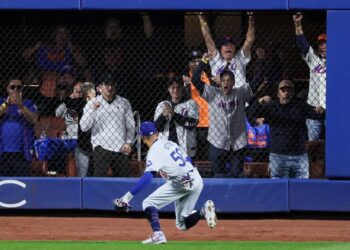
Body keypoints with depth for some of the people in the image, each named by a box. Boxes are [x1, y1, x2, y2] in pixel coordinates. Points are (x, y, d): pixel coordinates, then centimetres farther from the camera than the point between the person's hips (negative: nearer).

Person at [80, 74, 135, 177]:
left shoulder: (124, 103, 10)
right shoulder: (92, 103, 3)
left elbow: (130, 125, 15)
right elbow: (84, 127, -5)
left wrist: (128, 142, 1)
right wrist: (92, 110, -18)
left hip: (121, 149, 3)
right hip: (101, 147, -3)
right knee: (100, 176, -15)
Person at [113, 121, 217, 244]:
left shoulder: (155, 151, -9)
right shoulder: (170, 143, 15)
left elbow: (147, 177, -22)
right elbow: (187, 161, 22)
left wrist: (128, 196, -26)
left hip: (181, 182, -8)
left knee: (148, 203, -1)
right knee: (182, 224, 15)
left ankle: (157, 234, -20)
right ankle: (204, 210, -9)